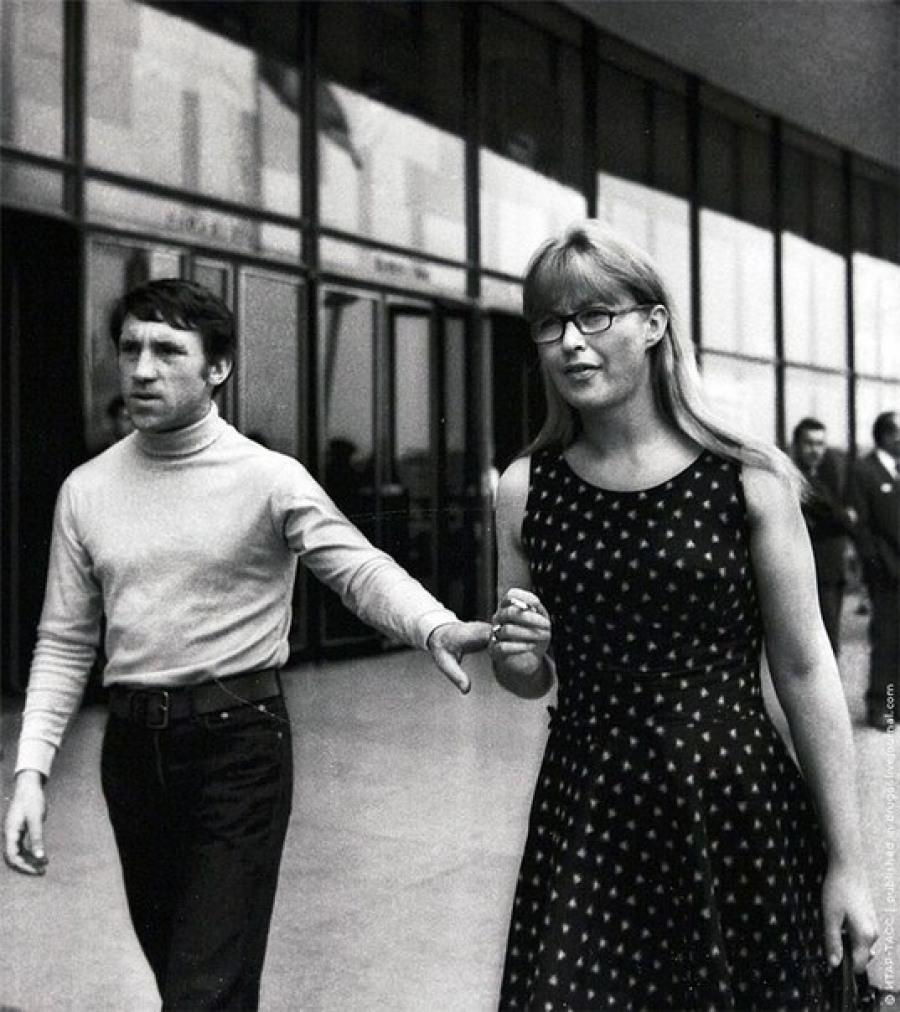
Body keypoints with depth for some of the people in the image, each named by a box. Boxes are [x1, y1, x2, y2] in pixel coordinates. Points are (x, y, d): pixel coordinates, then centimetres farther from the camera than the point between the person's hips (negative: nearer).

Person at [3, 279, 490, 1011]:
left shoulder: (270, 479, -8)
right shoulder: (86, 490, 4)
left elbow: (360, 567, -20)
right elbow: (65, 641, 7)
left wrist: (436, 627, -41)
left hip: (238, 740, -5)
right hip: (131, 744, 5)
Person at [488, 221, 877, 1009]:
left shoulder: (750, 477, -7)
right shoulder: (525, 489, 1)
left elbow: (805, 670, -4)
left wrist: (847, 861, -3)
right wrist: (515, 655, -11)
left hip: (738, 812, -1)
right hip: (584, 817, 2)